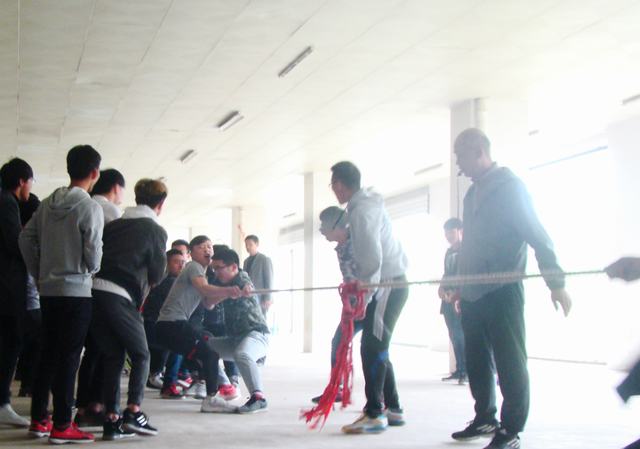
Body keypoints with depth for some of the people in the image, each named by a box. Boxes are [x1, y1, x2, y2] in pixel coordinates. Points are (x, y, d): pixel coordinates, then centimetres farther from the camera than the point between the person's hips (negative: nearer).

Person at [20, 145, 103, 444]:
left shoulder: (48, 204, 7)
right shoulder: (90, 207, -12)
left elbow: (26, 238, 9)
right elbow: (93, 251, -15)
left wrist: (39, 273, 15)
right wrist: (91, 271, 6)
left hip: (48, 290, 6)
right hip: (76, 291, -6)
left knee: (49, 354, 13)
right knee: (69, 358, -3)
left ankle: (38, 419, 18)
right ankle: (62, 426, -2)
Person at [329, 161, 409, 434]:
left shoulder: (361, 209, -14)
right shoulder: (367, 203, 17)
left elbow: (372, 256, -21)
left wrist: (363, 294, -16)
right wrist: (362, 285, 13)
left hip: (387, 285, -10)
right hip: (391, 283, 10)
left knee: (372, 348, -10)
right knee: (376, 348, 14)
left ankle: (374, 414, -10)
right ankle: (392, 409, 18)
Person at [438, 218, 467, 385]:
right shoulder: (449, 252, 19)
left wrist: (458, 293, -19)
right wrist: (442, 288, 6)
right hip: (448, 299, 7)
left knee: (462, 335, -13)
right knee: (455, 336, 6)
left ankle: (467, 371, -12)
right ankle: (460, 370, 9)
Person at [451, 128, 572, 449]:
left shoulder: (508, 185, -8)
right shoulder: (473, 193, 17)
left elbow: (536, 234, -13)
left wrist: (555, 281, -19)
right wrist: (457, 283, 28)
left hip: (502, 291, -8)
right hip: (473, 293, 9)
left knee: (509, 362, -4)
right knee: (477, 360, 13)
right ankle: (485, 419, 25)